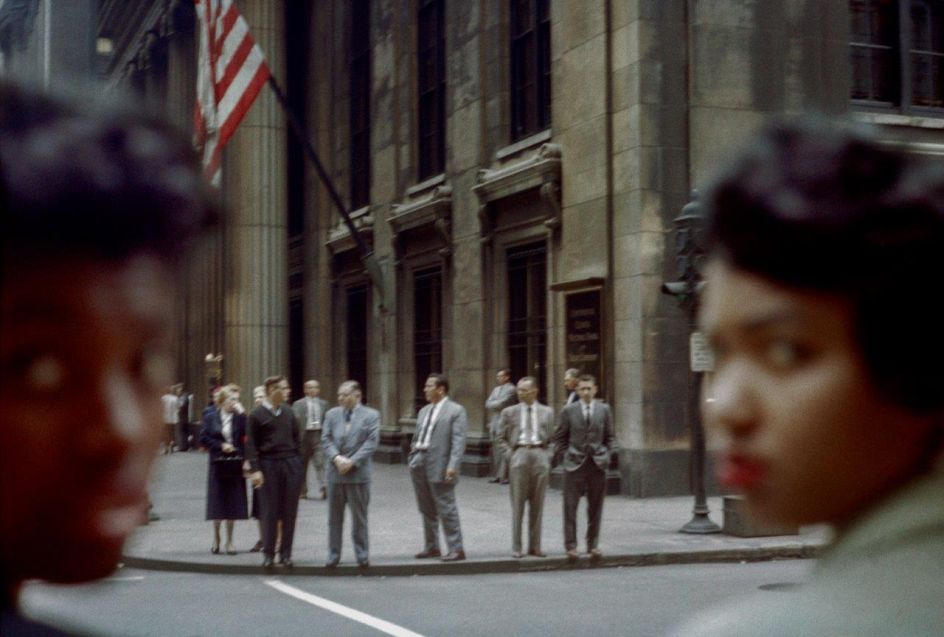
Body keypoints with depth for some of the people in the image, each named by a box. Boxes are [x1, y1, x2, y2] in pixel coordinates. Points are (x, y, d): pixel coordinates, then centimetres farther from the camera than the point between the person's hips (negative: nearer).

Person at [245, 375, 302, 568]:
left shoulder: (288, 412, 10)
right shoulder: (257, 415, -2)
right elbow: (251, 445, -4)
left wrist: (297, 462, 8)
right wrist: (255, 470, -11)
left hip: (291, 464, 4)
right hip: (269, 465, -4)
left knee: (289, 512, 4)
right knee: (269, 512, 1)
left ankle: (286, 553, 13)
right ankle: (268, 553, 11)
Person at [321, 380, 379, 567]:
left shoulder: (371, 415, 0)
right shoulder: (332, 414, 10)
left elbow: (371, 442, -7)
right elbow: (326, 440, 4)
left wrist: (352, 461, -15)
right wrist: (336, 458, -13)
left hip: (358, 473, -3)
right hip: (335, 472, 3)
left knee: (359, 517, 3)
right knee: (334, 517, 7)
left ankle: (362, 555, 12)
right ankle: (333, 555, 14)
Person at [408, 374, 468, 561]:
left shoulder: (456, 410, -6)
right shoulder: (424, 411, 17)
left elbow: (459, 440, -13)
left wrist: (453, 466, -21)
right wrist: (412, 458, 12)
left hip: (439, 466, -7)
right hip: (419, 464, 7)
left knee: (446, 509, -4)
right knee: (426, 509, 14)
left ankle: (456, 549, 2)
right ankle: (431, 547, 24)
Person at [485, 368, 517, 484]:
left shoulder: (510, 389, -5)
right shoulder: (496, 389, 19)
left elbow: (501, 403, -15)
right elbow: (488, 404, 13)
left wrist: (491, 404, 1)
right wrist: (495, 405, -5)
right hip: (494, 423, 8)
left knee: (503, 450, -10)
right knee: (495, 451, 8)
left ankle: (504, 476, -9)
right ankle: (497, 475, 13)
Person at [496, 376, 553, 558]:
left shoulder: (547, 412, 9)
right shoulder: (509, 412, 7)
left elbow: (553, 437, 14)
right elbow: (501, 438, 9)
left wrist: (549, 456, 2)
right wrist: (510, 455, -3)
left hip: (540, 455, 1)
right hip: (519, 454, -1)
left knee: (537, 504, 5)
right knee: (518, 504, 1)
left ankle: (535, 546, 12)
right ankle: (516, 548, 6)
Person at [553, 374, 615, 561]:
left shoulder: (604, 410, 6)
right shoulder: (569, 411, 0)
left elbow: (610, 437, 12)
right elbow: (560, 438, 6)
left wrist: (608, 455, 0)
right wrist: (564, 457, -2)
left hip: (597, 464, 2)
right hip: (575, 464, -2)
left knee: (595, 507, 8)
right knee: (570, 506, -3)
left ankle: (593, 545, 17)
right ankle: (570, 546, 4)